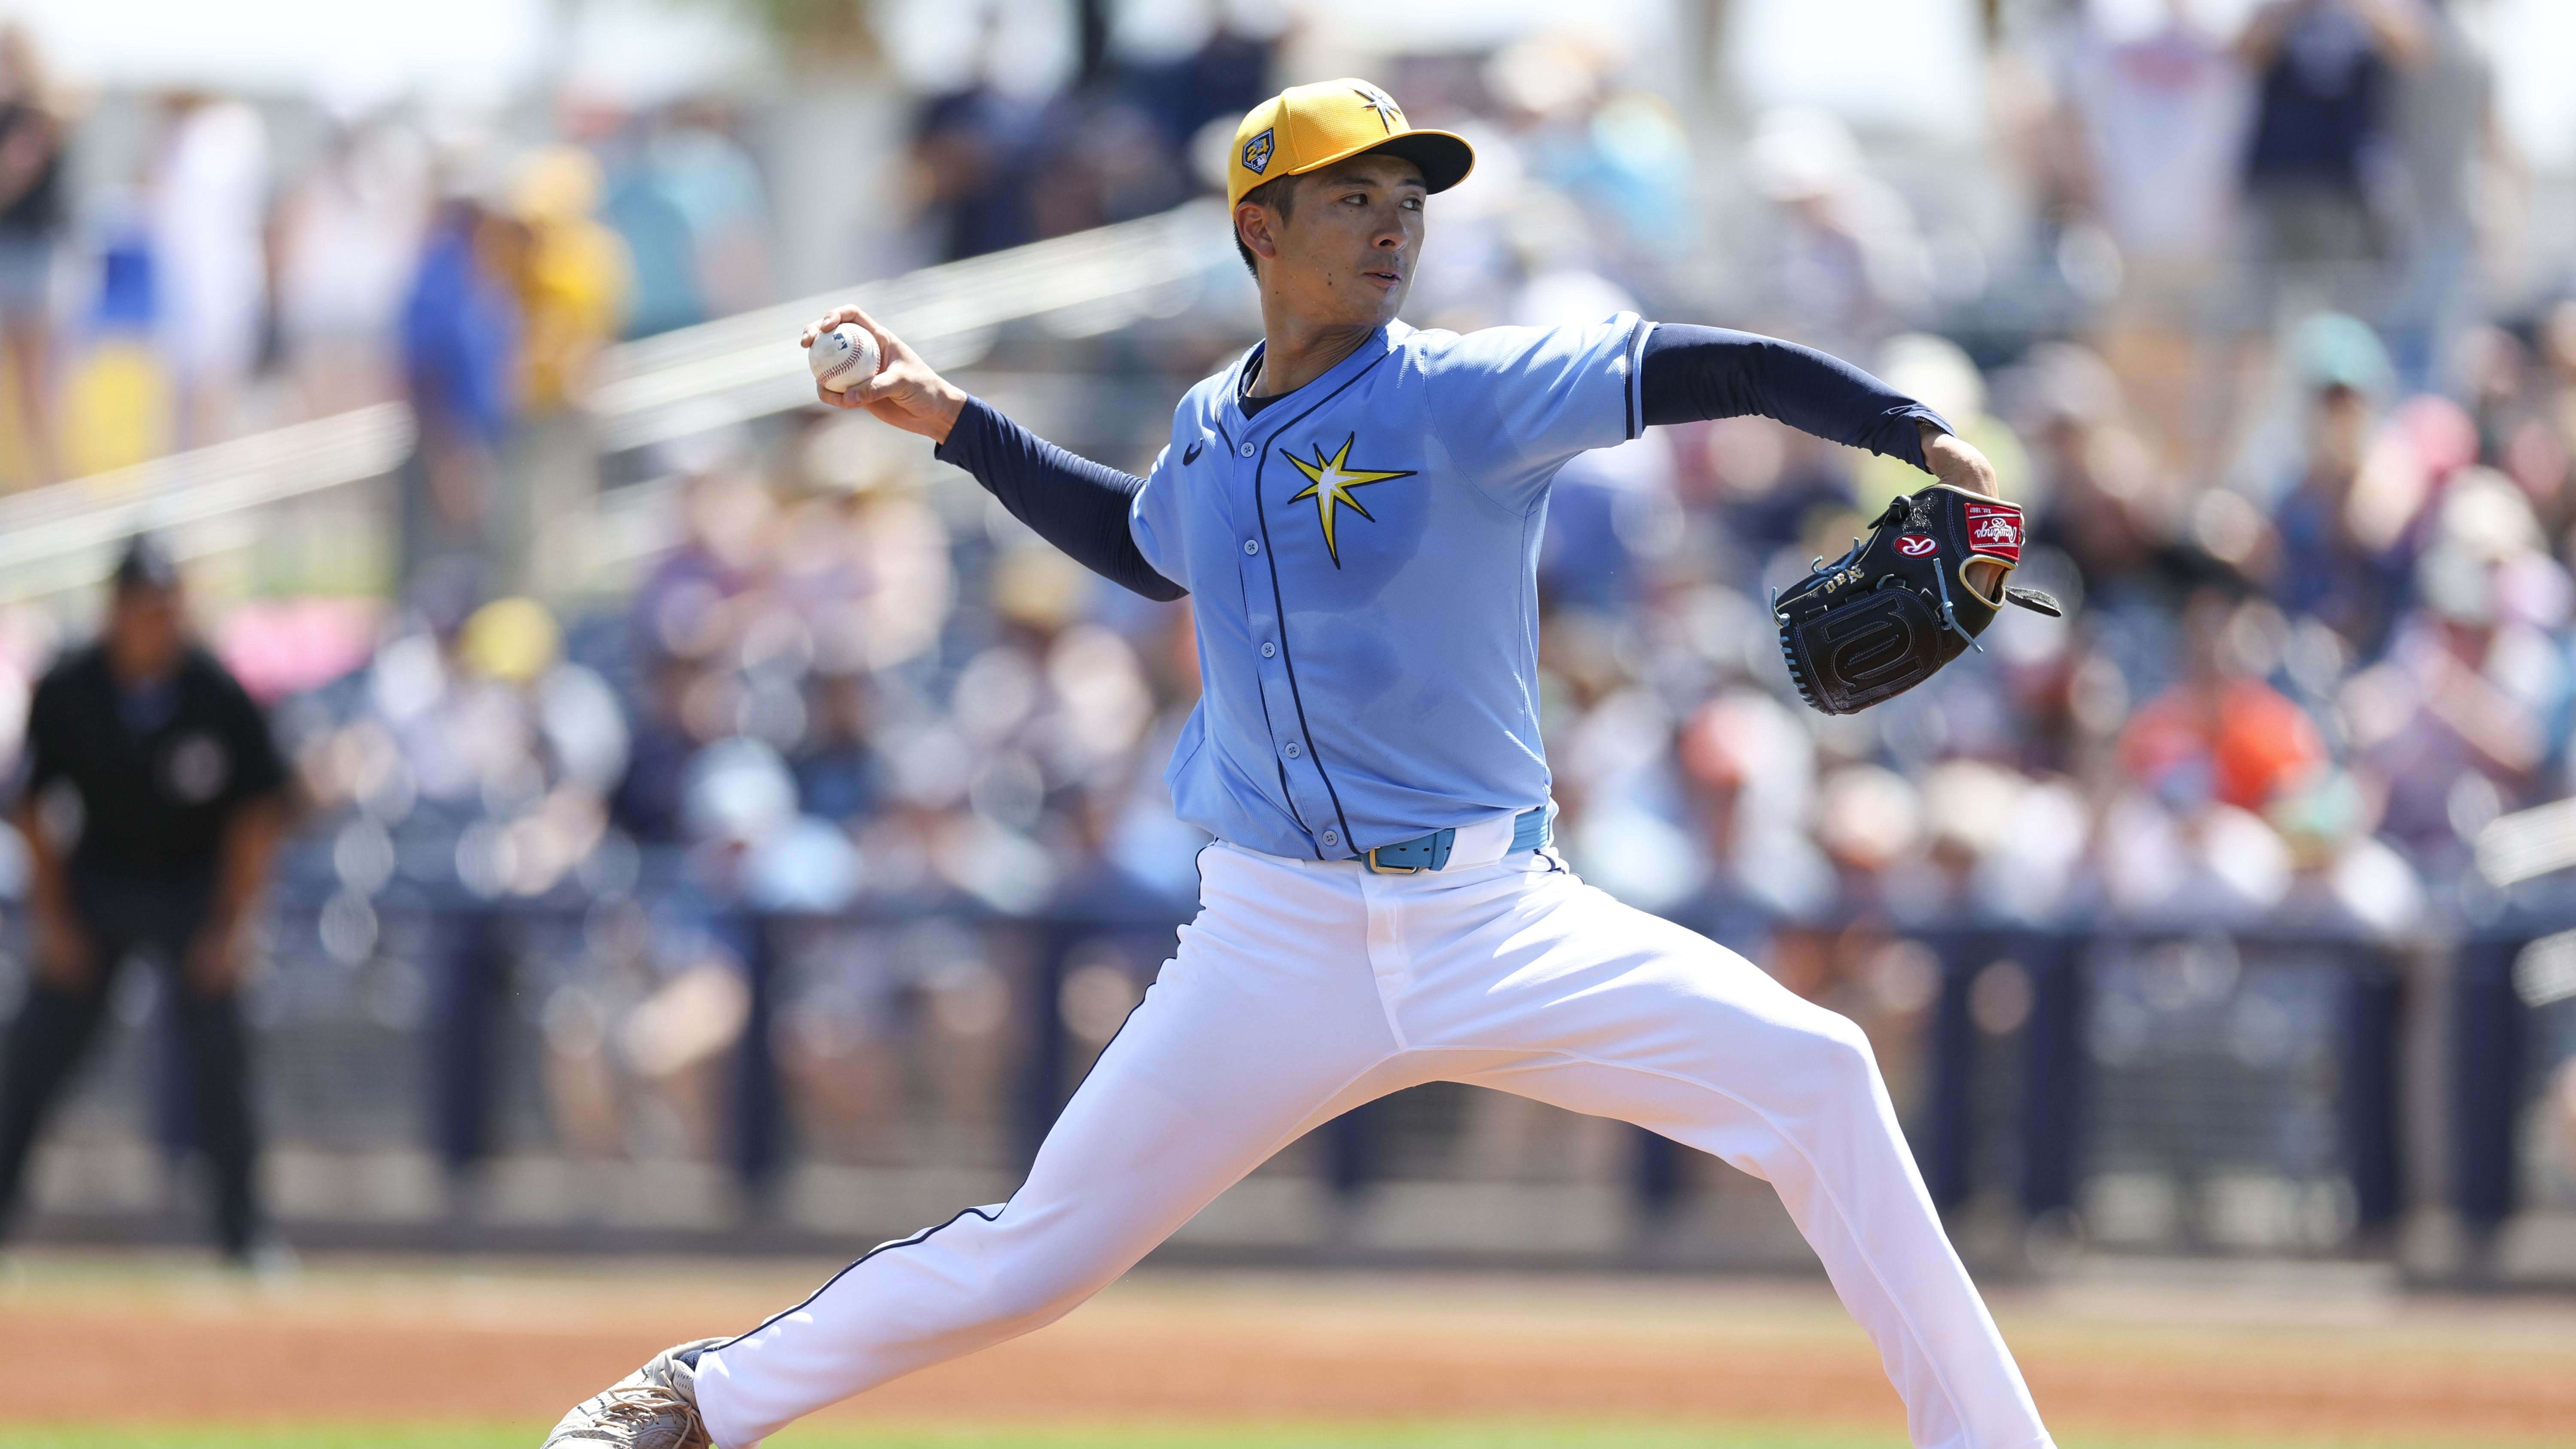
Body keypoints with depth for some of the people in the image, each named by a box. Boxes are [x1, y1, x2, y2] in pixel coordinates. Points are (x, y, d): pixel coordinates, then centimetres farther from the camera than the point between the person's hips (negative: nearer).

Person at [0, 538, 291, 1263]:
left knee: (217, 1048, -12)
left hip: (196, 884, -2)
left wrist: (232, 925, -12)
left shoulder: (219, 698, -17)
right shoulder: (66, 694, -13)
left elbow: (258, 816, -8)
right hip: (98, 881, 2)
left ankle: (240, 1230, -1)